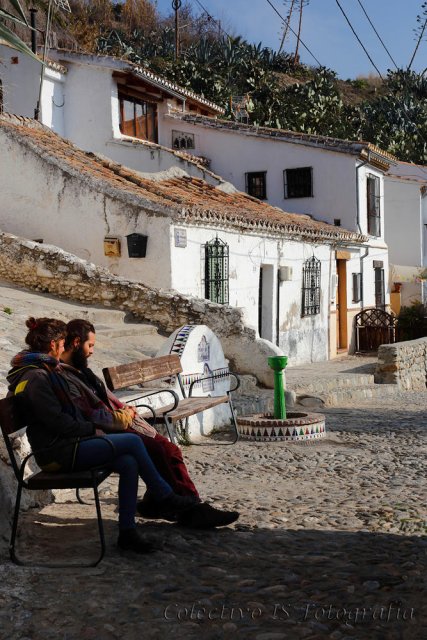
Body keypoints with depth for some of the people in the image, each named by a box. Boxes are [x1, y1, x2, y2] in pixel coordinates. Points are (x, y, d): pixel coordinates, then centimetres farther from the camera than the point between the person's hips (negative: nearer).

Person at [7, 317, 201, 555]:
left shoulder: (45, 371, 15)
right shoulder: (36, 377, -17)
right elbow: (57, 421, -20)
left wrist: (89, 428, 12)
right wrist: (92, 429, -8)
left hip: (68, 444, 9)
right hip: (58, 453, -9)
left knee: (129, 463, -9)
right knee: (133, 441, -12)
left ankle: (127, 532, -5)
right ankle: (165, 497, 4)